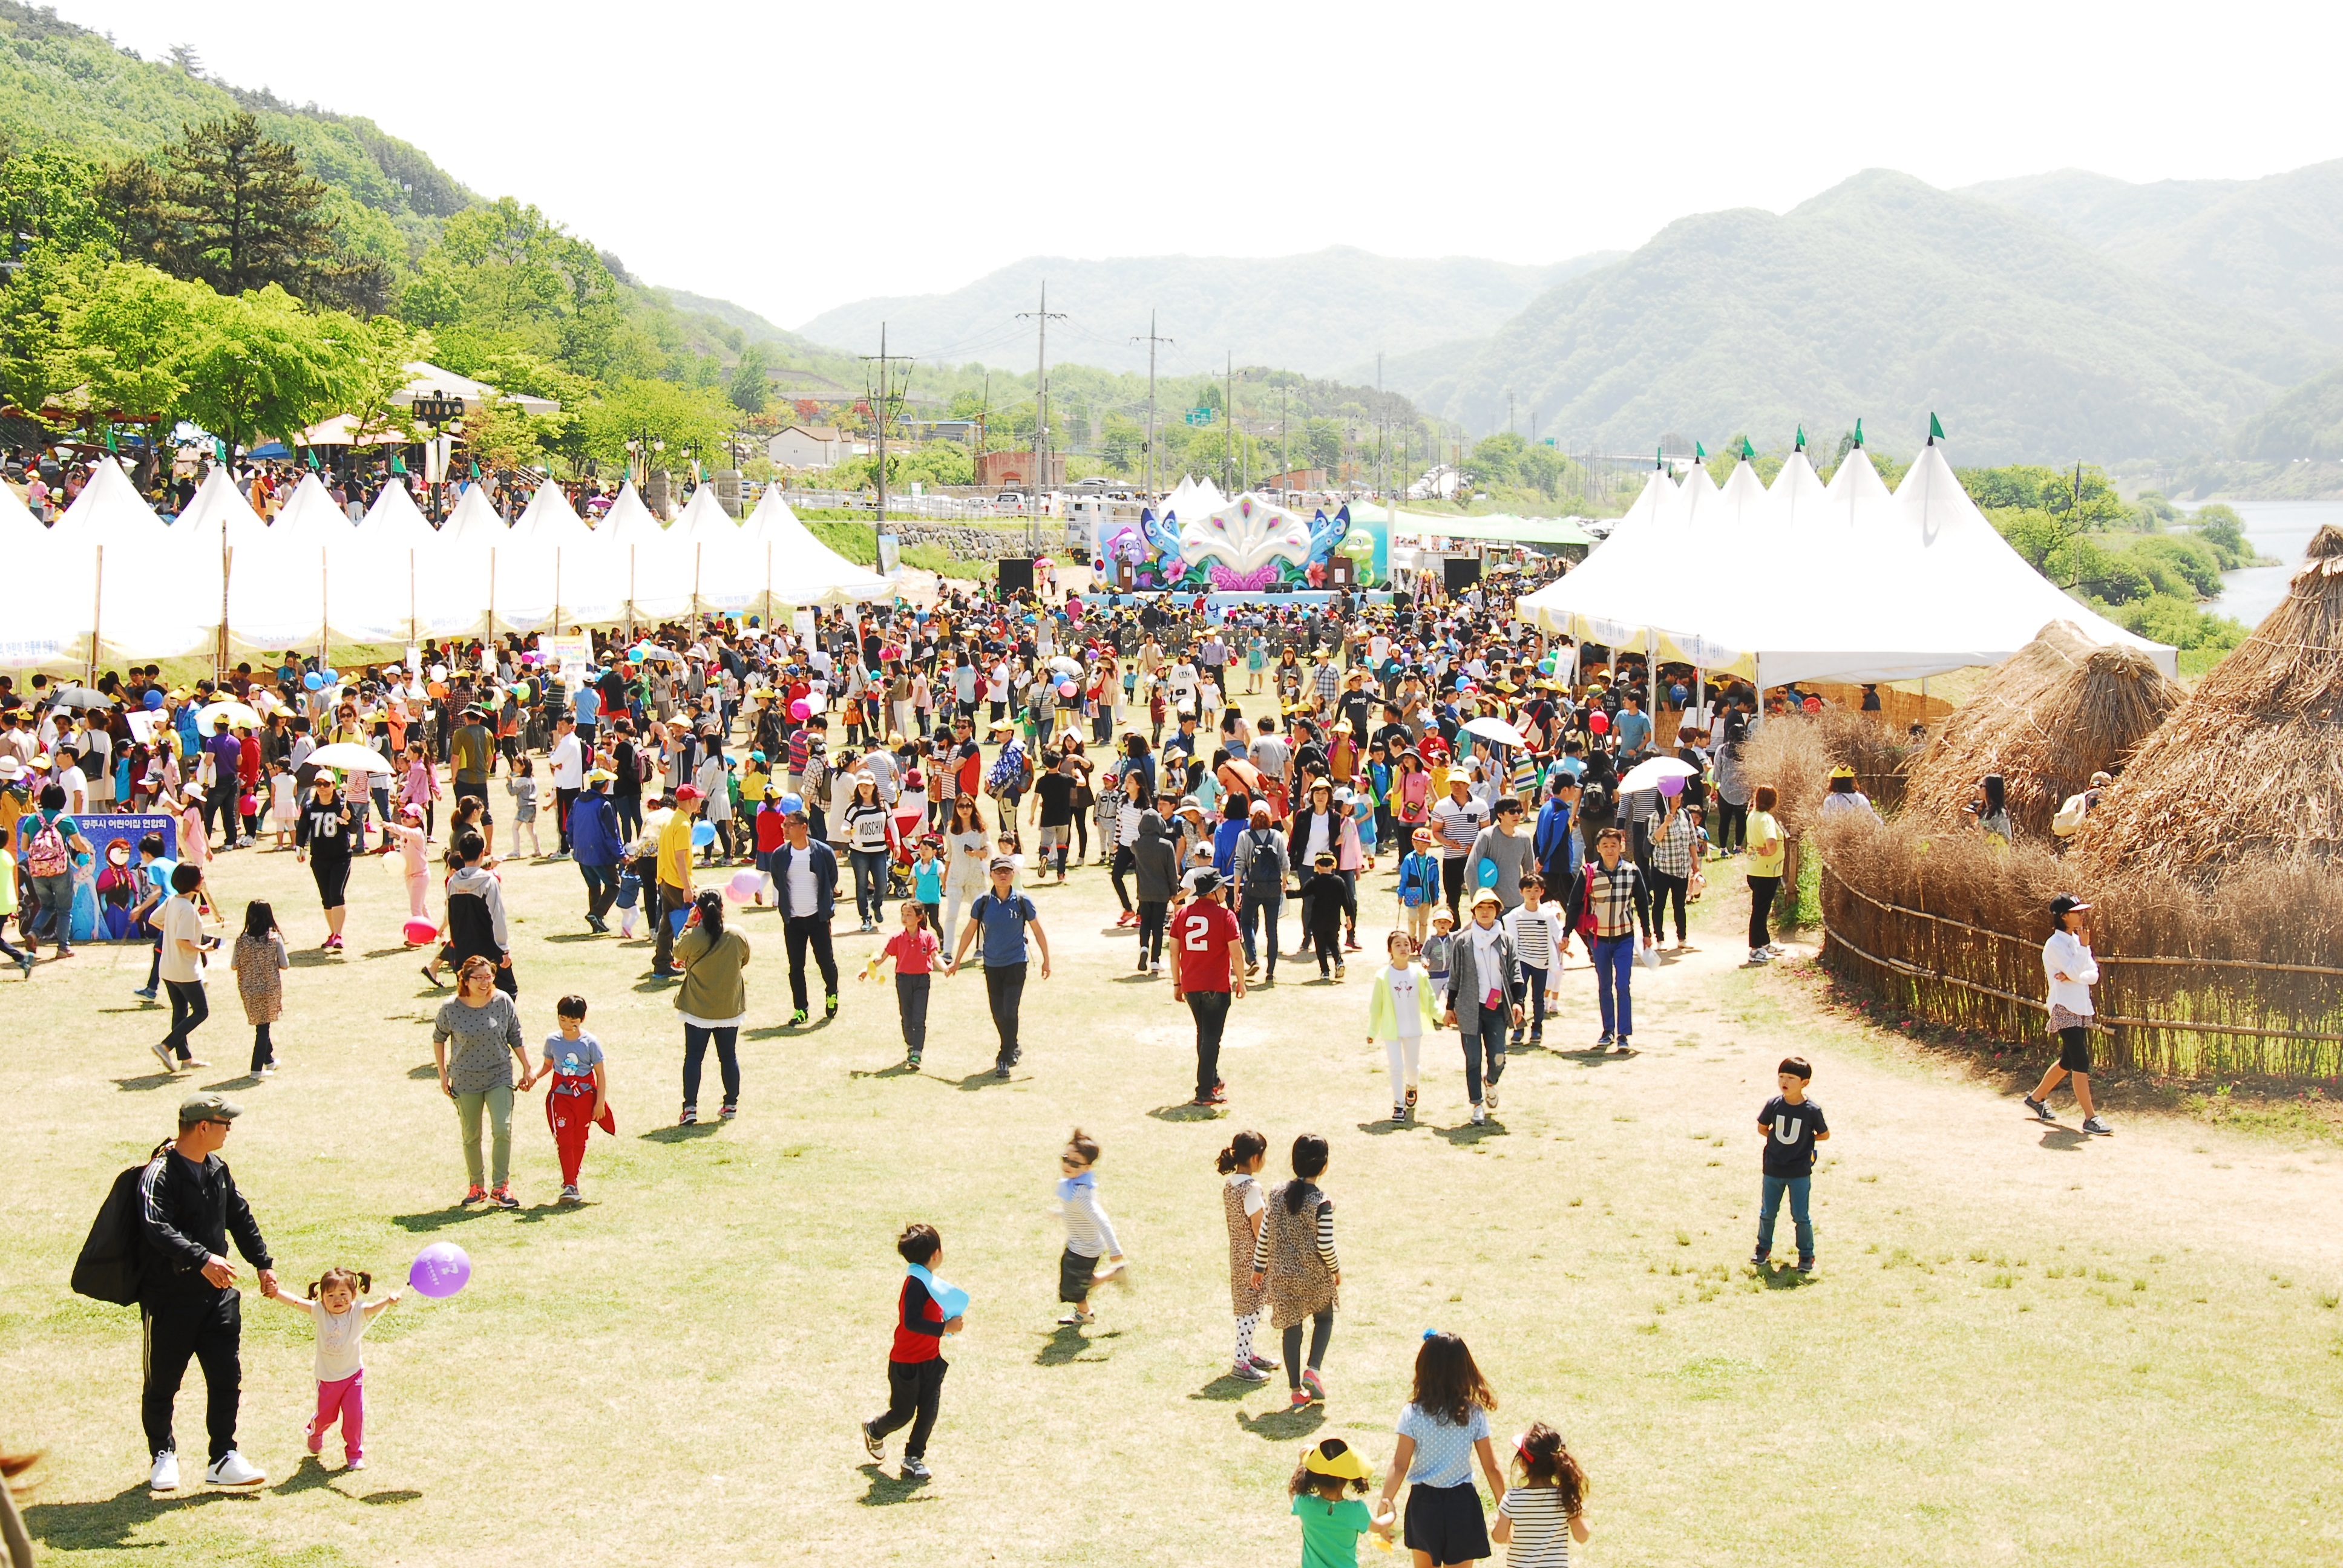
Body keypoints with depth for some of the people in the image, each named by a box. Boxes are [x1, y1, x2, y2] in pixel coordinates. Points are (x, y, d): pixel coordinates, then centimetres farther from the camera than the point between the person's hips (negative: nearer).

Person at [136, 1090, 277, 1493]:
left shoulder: (219, 1170, 9)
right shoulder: (159, 1173, -16)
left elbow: (240, 1218, 22)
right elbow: (157, 1228, -31)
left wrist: (264, 1263, 22)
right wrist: (202, 1259, -42)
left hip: (216, 1293, 6)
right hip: (169, 1298, -6)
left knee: (227, 1377, 2)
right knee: (163, 1383, 8)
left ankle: (223, 1459, 9)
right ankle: (164, 1455, 26)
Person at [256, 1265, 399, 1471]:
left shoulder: (357, 1311, -14)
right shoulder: (320, 1312, -12)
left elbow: (373, 1308, -32)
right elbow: (297, 1302, -23)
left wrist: (388, 1301, -54)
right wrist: (276, 1294, -40)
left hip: (353, 1375, -1)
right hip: (327, 1377, 1)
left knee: (354, 1415, -6)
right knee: (325, 1415, 14)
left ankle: (354, 1454, 12)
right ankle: (313, 1433, 49)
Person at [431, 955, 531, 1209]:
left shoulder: (502, 1002, -8)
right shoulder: (451, 1008, -10)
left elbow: (516, 1037, 4)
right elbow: (438, 1039, 6)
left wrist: (527, 1069, 5)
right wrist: (443, 1074, 5)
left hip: (499, 1077, 0)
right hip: (465, 1081, 0)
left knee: (502, 1130, -11)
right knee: (471, 1136, 9)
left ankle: (500, 1187, -1)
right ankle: (476, 1186, 25)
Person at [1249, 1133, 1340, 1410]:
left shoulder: (1278, 1193, -5)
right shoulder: (1322, 1203, -18)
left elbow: (1264, 1235, 0)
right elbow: (1325, 1246, -18)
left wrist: (1259, 1267, 13)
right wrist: (1337, 1270, 1)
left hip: (1283, 1275, 3)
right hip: (1315, 1276, -3)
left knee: (1291, 1328, 13)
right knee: (1324, 1319, 21)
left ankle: (1295, 1390, 15)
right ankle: (1312, 1370, 3)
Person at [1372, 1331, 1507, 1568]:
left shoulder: (1413, 1414, -12)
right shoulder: (1474, 1415, -8)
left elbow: (1399, 1467, -14)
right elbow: (1491, 1468, -5)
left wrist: (1384, 1504, -7)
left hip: (1424, 1503, 0)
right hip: (1462, 1504, 0)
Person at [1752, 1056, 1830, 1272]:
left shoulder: (1812, 1111, -14)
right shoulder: (1774, 1105, -8)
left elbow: (1825, 1135, 0)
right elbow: (1762, 1129, 7)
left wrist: (1804, 1139, 0)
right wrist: (1781, 1139, 0)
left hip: (1800, 1172, -3)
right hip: (1773, 1170, 3)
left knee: (1800, 1216, 4)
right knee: (1767, 1213, 14)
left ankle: (1806, 1255, 20)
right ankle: (1763, 1247, 35)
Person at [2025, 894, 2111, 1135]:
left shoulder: (2077, 941, 11)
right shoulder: (2055, 945, -12)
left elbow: (2093, 975, 4)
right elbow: (2074, 971, -23)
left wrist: (2072, 977, -14)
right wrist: (2084, 947, -21)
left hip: (2081, 1008, 9)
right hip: (2065, 1009, -9)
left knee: (2068, 1061, 17)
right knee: (2081, 1061, -12)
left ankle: (2037, 1098, 34)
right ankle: (2090, 1118, -13)